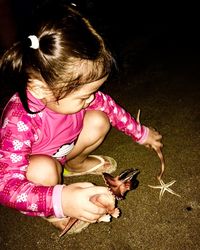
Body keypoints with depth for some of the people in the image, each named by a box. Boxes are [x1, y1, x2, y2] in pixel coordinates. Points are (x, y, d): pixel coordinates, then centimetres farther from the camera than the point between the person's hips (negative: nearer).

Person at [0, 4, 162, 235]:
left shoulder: (72, 89, -25)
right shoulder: (20, 122, -43)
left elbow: (108, 105, -7)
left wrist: (141, 133, 3)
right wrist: (60, 200, -62)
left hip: (64, 147, 5)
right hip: (28, 164, -5)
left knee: (98, 121, -14)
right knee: (44, 170, -39)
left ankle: (74, 164, 15)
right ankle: (54, 213, -2)